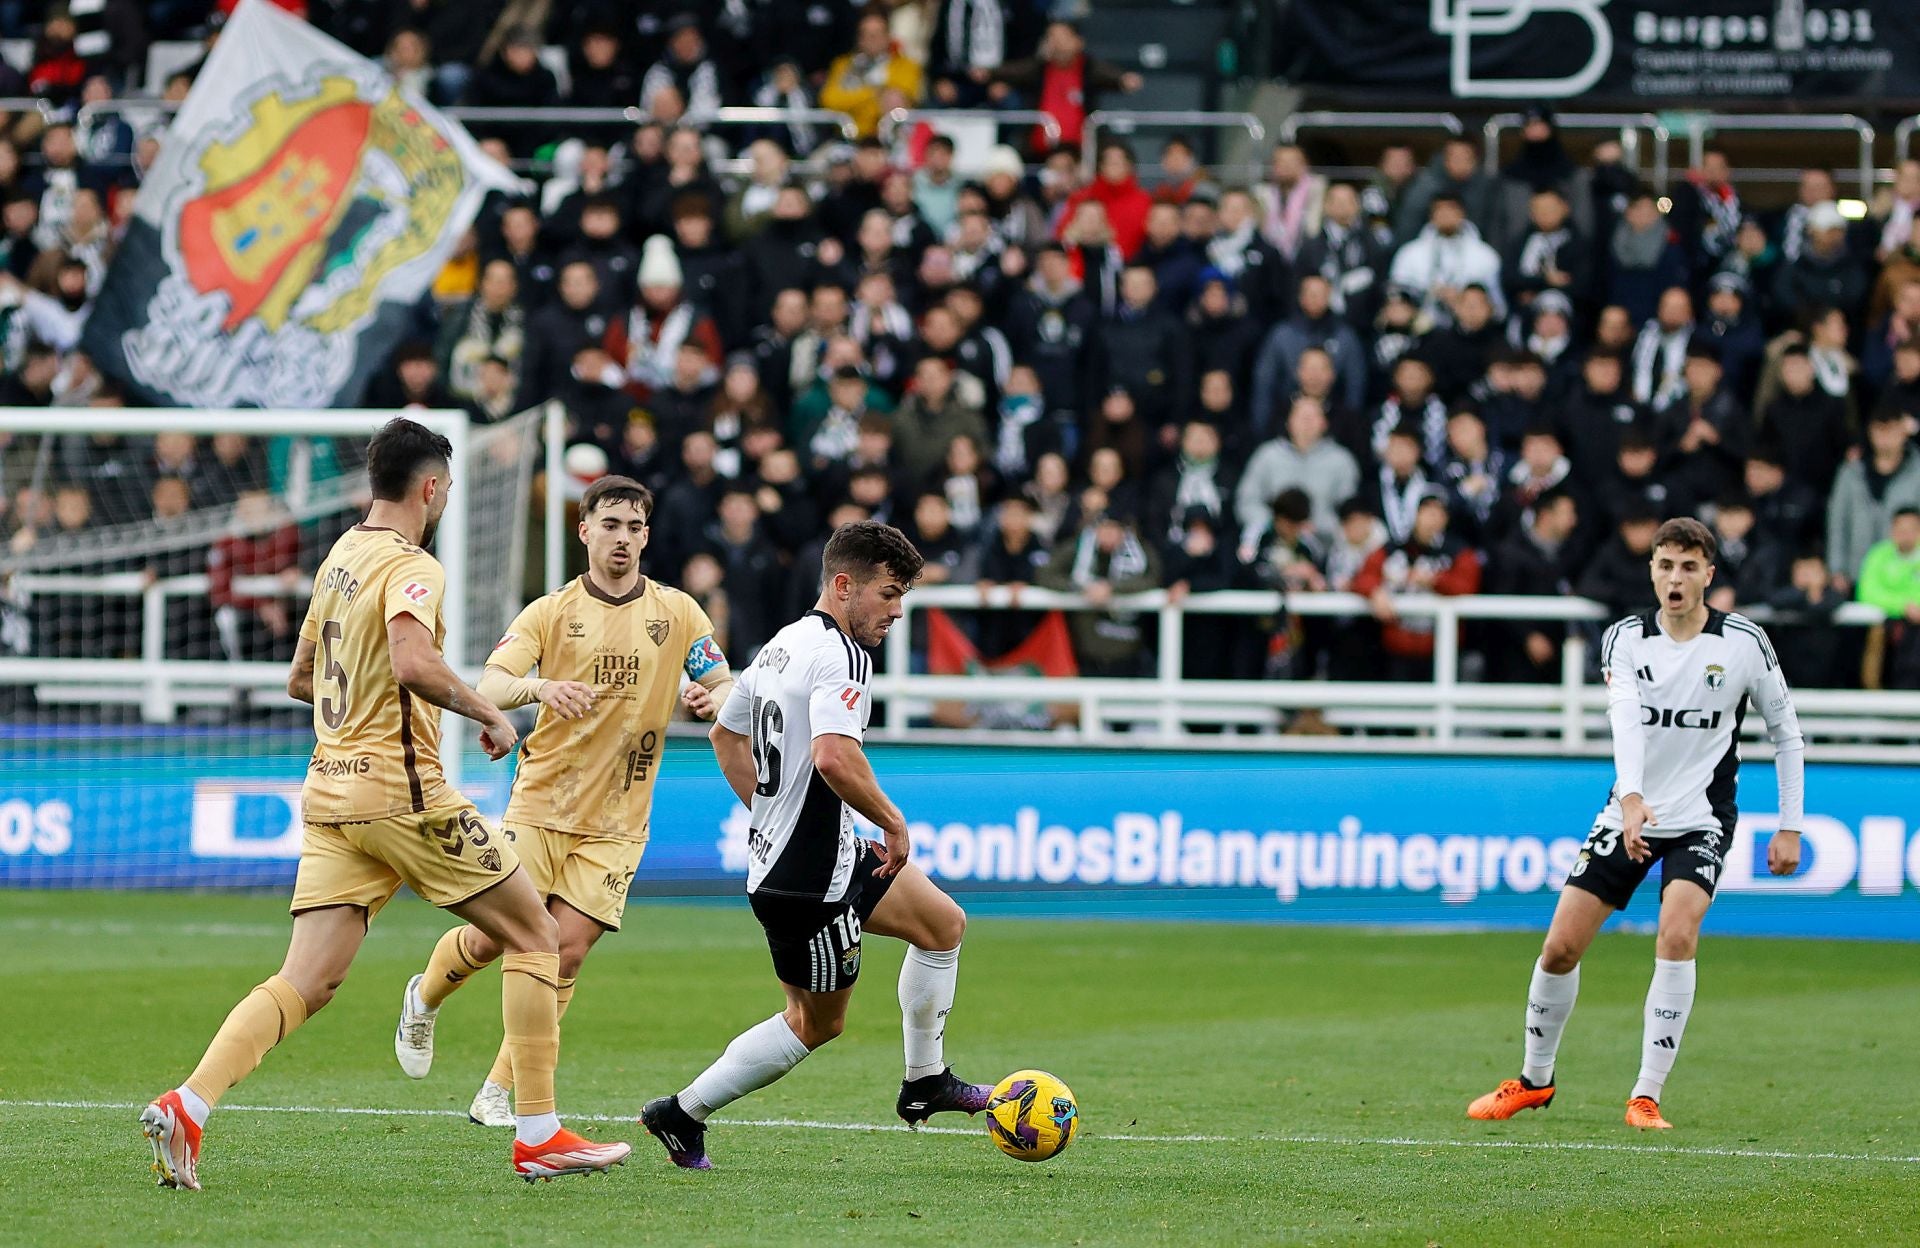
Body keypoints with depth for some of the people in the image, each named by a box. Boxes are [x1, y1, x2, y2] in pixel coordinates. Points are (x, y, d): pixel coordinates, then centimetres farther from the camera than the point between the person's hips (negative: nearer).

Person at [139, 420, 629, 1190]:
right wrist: (488, 714, -15)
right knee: (533, 935, 8)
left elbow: (301, 679, 26)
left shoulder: (339, 559, 15)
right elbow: (412, 662, -29)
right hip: (402, 793, -7)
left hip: (330, 796, 7)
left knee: (303, 985, -1)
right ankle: (538, 1135, 6)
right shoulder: (411, 568, -11)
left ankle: (186, 1108, -21)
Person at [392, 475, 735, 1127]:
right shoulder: (551, 612, 0)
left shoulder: (677, 613, 4)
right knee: (492, 936, -5)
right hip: (540, 804, -1)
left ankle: (500, 1093, 1)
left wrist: (709, 696, -23)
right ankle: (425, 999, 29)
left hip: (616, 822, 1)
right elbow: (490, 686, -12)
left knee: (567, 950, -8)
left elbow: (729, 690, 2)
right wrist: (540, 687, -35)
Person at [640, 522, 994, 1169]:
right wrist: (891, 820, -20)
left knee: (944, 923, 17)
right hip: (811, 873, -10)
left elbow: (726, 736, 23)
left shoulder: (782, 645, 12)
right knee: (814, 1023, 2)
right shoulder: (842, 655, -19)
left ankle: (926, 1081, 24)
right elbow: (833, 756, -34)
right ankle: (684, 1112, 7)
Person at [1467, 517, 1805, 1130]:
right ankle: (1534, 1080, 23)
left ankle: (1647, 1097, -19)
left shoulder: (1745, 642, -7)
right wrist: (1633, 798, -39)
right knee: (1560, 947, -1)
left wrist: (1790, 827, 1)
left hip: (1702, 820, -2)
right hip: (1629, 813, 2)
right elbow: (1626, 719, -22)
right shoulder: (1624, 639, -5)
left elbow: (1786, 732, 5)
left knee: (1677, 934, -26)